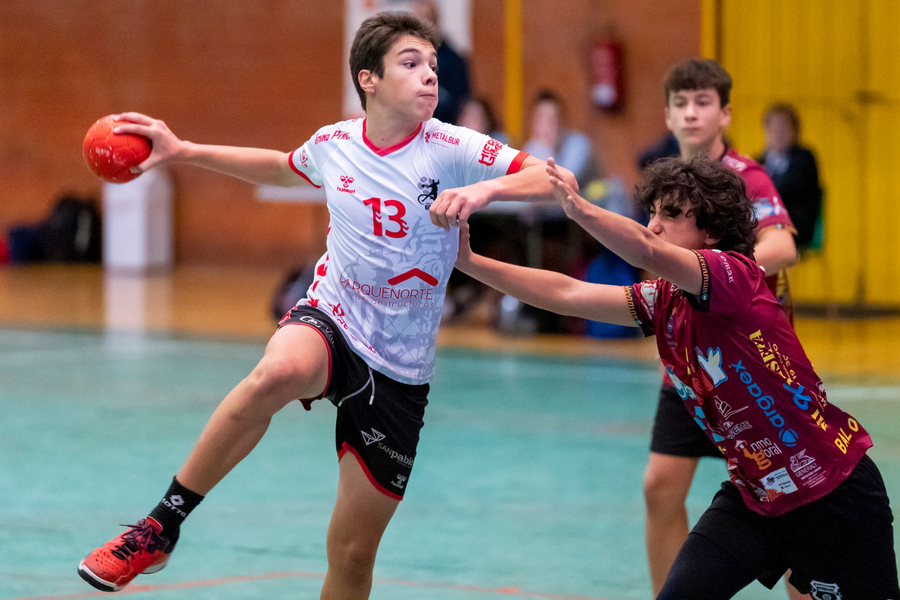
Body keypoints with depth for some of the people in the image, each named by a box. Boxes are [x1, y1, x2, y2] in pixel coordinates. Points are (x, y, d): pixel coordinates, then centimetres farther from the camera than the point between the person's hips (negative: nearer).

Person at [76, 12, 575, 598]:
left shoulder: (450, 149, -10)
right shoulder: (332, 144, 0)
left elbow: (555, 178, -19)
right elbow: (281, 168, 24)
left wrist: (487, 189, -35)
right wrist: (183, 151, 22)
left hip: (399, 370, 0)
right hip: (329, 324, 0)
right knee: (278, 373, -38)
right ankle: (161, 526, -26)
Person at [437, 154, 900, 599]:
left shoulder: (737, 275, -18)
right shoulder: (664, 300, 4)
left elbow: (649, 254, -37)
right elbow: (567, 295, 1)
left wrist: (581, 211, -51)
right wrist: (470, 262, -3)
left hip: (834, 493, -7)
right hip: (753, 496, 7)